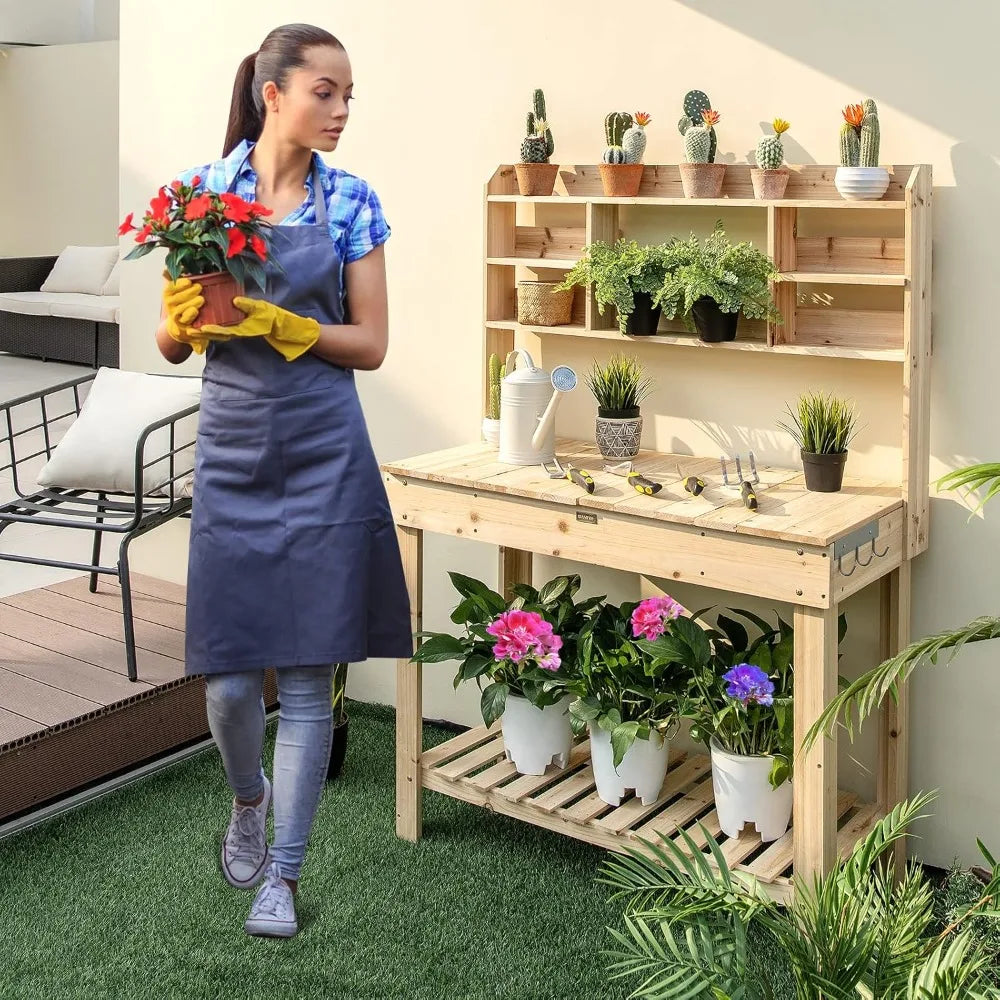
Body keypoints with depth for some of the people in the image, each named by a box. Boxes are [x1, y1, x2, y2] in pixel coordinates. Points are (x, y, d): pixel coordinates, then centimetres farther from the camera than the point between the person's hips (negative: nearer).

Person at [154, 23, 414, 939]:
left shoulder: (351, 201, 2)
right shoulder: (203, 189, 3)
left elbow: (370, 345, 0)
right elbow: (172, 346, 6)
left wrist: (276, 324, -14)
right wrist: (184, 318, -17)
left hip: (324, 452, 0)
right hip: (231, 448, 1)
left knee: (308, 672, 0)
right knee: (228, 676, 3)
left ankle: (284, 870, 14)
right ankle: (249, 796, 36)